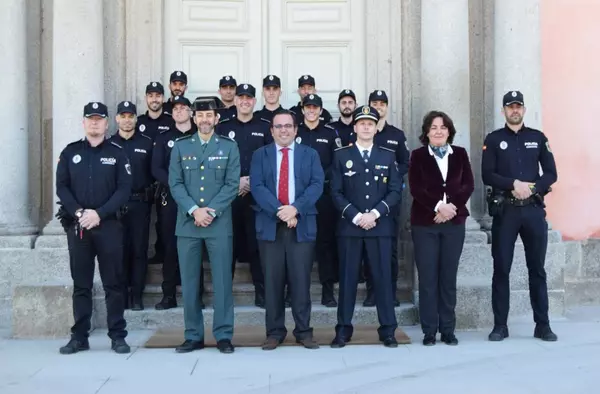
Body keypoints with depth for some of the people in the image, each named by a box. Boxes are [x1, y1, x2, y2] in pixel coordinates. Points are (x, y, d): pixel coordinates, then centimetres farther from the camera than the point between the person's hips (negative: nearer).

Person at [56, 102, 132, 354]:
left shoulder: (117, 153, 5)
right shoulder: (70, 152, 10)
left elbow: (124, 189, -2)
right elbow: (61, 187, 5)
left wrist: (99, 213, -13)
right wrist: (79, 213, -10)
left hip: (108, 225, -2)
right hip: (77, 225, 2)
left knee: (113, 284, 1)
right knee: (81, 284, 7)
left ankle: (117, 336, 8)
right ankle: (79, 337, 14)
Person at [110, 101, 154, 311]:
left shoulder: (147, 143, 5)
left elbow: (154, 171, 5)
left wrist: (149, 193, -5)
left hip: (140, 203, 0)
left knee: (139, 250, 2)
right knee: (120, 250, 3)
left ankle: (136, 295, 9)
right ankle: (122, 294, 11)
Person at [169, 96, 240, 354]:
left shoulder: (229, 146, 6)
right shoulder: (180, 146, 9)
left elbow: (232, 185, -2)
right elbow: (175, 184, 1)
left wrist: (211, 211, -12)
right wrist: (194, 210, -12)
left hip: (219, 224, -1)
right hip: (187, 223, 2)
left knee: (222, 280, 0)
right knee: (189, 282, 5)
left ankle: (223, 335, 8)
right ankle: (194, 335, 14)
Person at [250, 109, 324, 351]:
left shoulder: (310, 154, 10)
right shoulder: (260, 155, 9)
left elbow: (317, 185, -2)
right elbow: (257, 187, -3)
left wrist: (295, 208, -16)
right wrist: (279, 210, -16)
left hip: (302, 225, 0)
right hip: (270, 225, 0)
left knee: (301, 280, 2)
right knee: (272, 281, 3)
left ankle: (304, 331, 12)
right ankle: (275, 331, 12)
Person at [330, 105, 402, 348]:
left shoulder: (388, 156, 10)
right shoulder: (341, 155, 6)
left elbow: (396, 191, 2)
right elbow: (336, 192, 0)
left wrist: (375, 213, -11)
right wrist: (356, 216, -11)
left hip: (381, 226, 1)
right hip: (349, 225, -1)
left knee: (383, 277, 2)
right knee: (347, 278, 2)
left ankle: (388, 330, 9)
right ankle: (343, 330, 9)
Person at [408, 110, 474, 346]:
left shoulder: (460, 154, 9)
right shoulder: (418, 155, 2)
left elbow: (468, 185, 2)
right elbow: (416, 188, -7)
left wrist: (451, 206, -12)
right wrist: (438, 206, -17)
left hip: (454, 222, 2)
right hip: (425, 223, -2)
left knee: (449, 277, 6)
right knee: (428, 278, -1)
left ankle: (448, 330, 13)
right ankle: (429, 331, 7)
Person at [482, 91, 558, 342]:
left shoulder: (538, 138, 10)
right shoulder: (493, 140, 6)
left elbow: (551, 173, 5)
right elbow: (487, 175, -4)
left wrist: (532, 188, -12)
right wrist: (514, 184, -17)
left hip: (534, 210, 1)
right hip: (505, 211, -1)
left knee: (537, 268, 5)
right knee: (501, 268, 1)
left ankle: (542, 325, 12)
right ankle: (500, 326, 8)